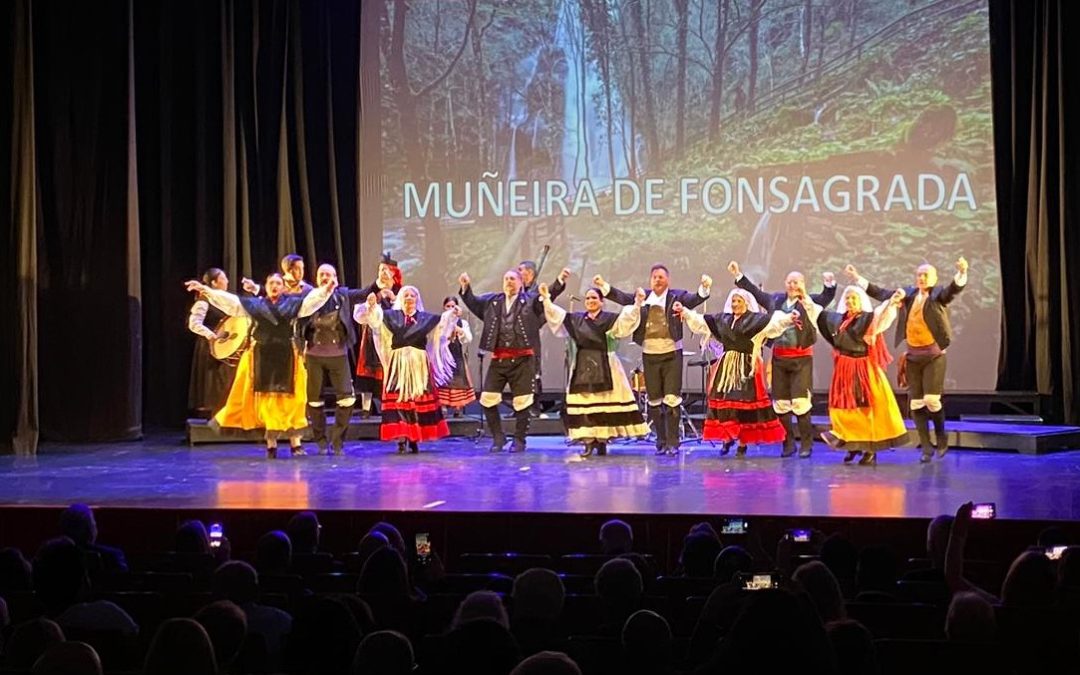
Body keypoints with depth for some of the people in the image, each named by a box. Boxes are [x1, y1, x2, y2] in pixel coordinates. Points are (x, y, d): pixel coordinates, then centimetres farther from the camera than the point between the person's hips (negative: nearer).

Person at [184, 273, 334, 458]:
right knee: (266, 399, 3)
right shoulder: (255, 304, 7)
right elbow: (229, 301, 2)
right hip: (262, 357, 1)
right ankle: (271, 443, 9)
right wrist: (206, 290, -5)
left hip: (286, 357, -1)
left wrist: (326, 289, -26)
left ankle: (295, 440, 5)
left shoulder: (292, 303, 5)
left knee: (291, 399, -1)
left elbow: (312, 300, -8)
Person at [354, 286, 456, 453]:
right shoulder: (391, 315, 9)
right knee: (398, 399, -7)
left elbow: (442, 320, 7)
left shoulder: (425, 317, 13)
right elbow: (375, 316, -2)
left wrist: (452, 314, -12)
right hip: (398, 363, -1)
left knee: (419, 400, 2)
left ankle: (414, 439, 10)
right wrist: (371, 305, -21)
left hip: (419, 364, 2)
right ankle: (401, 440, -8)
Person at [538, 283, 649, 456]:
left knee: (605, 403, -1)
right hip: (582, 366, 3)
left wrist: (637, 304, -27)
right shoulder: (576, 319, 11)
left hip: (604, 367, -3)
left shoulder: (610, 319, 0)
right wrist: (546, 299, 5)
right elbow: (556, 315, 12)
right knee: (583, 403, -2)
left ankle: (602, 439, 7)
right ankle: (588, 441, 0)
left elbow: (627, 318, -13)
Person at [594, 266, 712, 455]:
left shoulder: (677, 296, 0)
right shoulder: (643, 297, 9)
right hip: (649, 354, 3)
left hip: (671, 354, -3)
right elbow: (623, 297, 2)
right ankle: (661, 442, 16)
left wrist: (704, 288, -34)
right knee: (654, 400, 8)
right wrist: (604, 286, -9)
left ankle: (673, 443, -2)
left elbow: (695, 299, -14)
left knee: (672, 399, -7)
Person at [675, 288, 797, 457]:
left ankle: (743, 444, 4)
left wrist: (788, 318, -33)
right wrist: (684, 311, 13)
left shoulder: (755, 319, -3)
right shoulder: (722, 319, 12)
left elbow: (774, 320, -16)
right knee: (724, 401, 2)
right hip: (726, 366, 5)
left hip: (747, 367, -5)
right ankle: (727, 437, 17)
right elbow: (700, 321, 17)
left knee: (745, 402, -3)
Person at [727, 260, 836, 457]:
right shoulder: (775, 300, 11)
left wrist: (830, 284, -34)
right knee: (780, 402, 7)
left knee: (800, 402, -9)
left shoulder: (810, 301, 0)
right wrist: (738, 275, 16)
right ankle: (788, 444, 18)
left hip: (801, 357, -4)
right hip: (779, 357, 4)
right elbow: (755, 292, 18)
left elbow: (827, 297, -14)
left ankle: (806, 444, 3)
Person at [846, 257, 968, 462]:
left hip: (933, 353, -5)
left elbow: (954, 288, -22)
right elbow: (881, 293, 17)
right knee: (916, 402, 3)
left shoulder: (939, 295, -2)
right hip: (912, 354, 5)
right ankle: (926, 447, 11)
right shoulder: (909, 294, 11)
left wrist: (962, 273, -42)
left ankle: (941, 437, 15)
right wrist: (858, 278, 17)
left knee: (931, 399, -12)